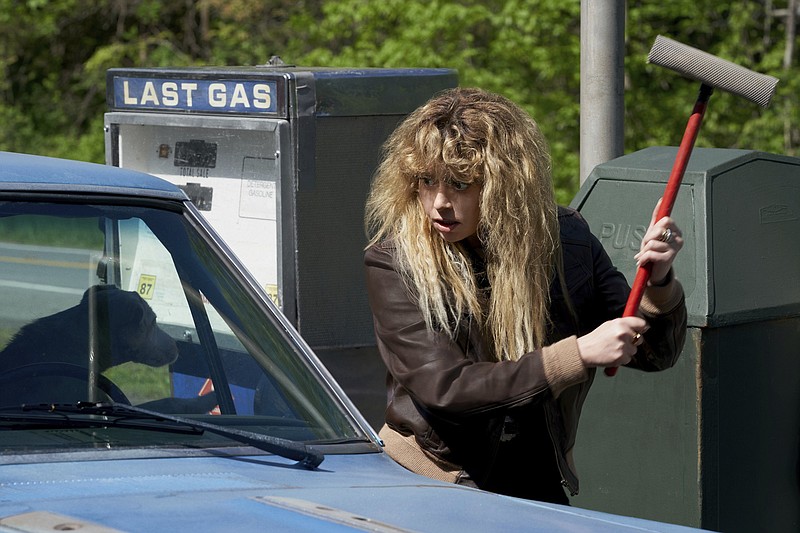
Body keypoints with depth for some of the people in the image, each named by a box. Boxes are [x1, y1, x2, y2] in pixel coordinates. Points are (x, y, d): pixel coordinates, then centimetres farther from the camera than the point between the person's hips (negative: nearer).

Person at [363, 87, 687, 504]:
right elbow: (443, 387, -18)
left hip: (537, 491, 3)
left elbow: (654, 355, 8)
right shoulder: (392, 262, -8)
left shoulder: (565, 241, 2)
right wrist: (579, 355, -21)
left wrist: (658, 283, -13)